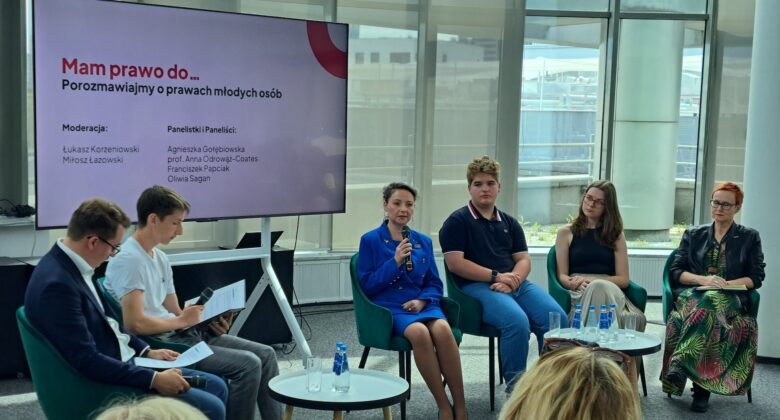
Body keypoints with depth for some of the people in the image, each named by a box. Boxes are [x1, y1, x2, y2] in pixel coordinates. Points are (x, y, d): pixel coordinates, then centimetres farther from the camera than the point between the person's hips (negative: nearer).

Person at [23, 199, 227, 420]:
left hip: (122, 364, 10)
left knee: (216, 387, 9)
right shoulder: (56, 284, -26)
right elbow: (87, 361, -27)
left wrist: (147, 352, 10)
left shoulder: (71, 265, 4)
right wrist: (154, 379, -24)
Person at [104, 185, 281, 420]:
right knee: (248, 364, -19)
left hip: (182, 333, 10)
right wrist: (182, 321, -11)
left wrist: (210, 323, -2)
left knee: (265, 354, 3)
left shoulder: (160, 258, 16)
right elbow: (135, 323, -23)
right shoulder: (127, 260, -15)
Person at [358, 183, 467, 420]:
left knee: (442, 329, -33)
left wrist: (422, 300, -7)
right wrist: (395, 262, -14)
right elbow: (367, 285, -2)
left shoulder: (423, 241, 14)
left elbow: (434, 283, 15)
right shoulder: (370, 240, 3)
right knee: (419, 332, -36)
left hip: (421, 303, 3)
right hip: (388, 307, -3)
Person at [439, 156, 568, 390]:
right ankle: (514, 387, -19)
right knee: (517, 321, -33)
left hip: (516, 283, 6)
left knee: (557, 317, -19)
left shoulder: (509, 223, 22)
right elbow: (455, 263, -7)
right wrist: (496, 276, -11)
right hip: (476, 286, -6)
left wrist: (512, 279, -8)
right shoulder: (457, 221, 4)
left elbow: (523, 260, 15)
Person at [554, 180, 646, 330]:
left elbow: (623, 279, 10)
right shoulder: (566, 232, 17)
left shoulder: (616, 235, 20)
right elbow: (562, 276, 8)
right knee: (599, 287, -40)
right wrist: (576, 284, -16)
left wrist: (592, 281, -7)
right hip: (579, 294, 0)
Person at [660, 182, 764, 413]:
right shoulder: (693, 235, 20)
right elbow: (676, 272, 11)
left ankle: (680, 363, -53)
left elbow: (756, 277, 8)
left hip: (730, 299, -1)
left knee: (711, 300, -40)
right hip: (692, 295, 1)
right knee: (706, 307, -39)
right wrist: (703, 280, -9)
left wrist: (726, 285, -10)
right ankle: (701, 386, -46)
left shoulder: (750, 238, 17)